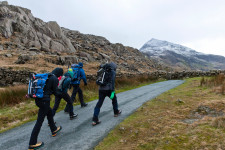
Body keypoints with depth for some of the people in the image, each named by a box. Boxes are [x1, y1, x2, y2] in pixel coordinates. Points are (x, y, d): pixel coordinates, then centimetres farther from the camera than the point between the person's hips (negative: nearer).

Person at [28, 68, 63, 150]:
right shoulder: (55, 79, -11)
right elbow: (55, 92, -4)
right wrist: (58, 93, 13)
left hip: (38, 99, 9)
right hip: (44, 101, -9)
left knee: (50, 112, 27)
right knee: (39, 121, 0)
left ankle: (54, 130, 44)